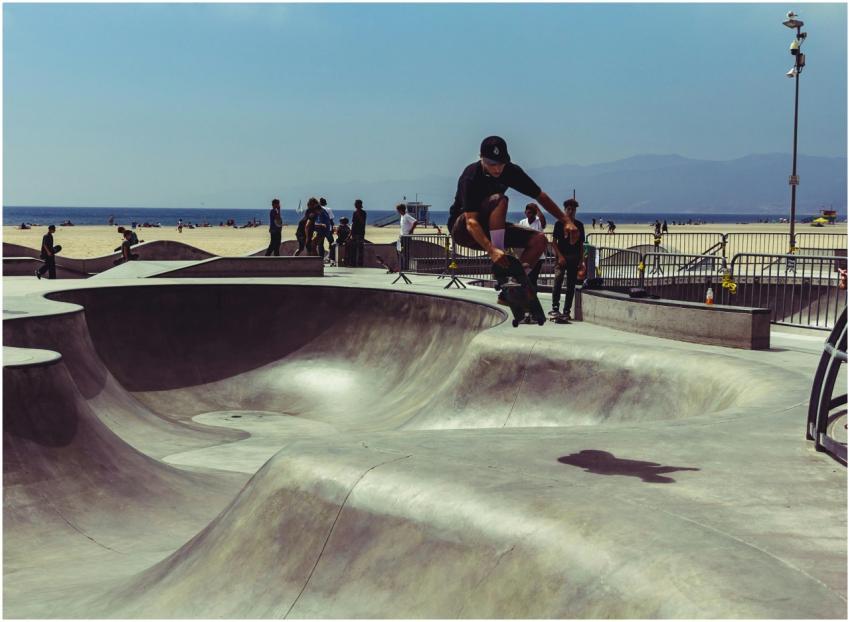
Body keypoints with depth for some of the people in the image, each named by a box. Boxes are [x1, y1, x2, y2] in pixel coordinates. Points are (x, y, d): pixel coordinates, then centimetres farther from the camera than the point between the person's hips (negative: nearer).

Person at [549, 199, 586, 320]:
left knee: (571, 285, 3)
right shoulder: (559, 224, 3)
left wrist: (581, 260, 5)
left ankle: (566, 311, 7)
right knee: (558, 280, -19)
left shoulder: (579, 225, 10)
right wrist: (559, 256, -11)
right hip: (561, 257, -3)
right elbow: (554, 242, 0)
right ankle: (555, 308, -19)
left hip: (574, 258, 3)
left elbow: (581, 244, 12)